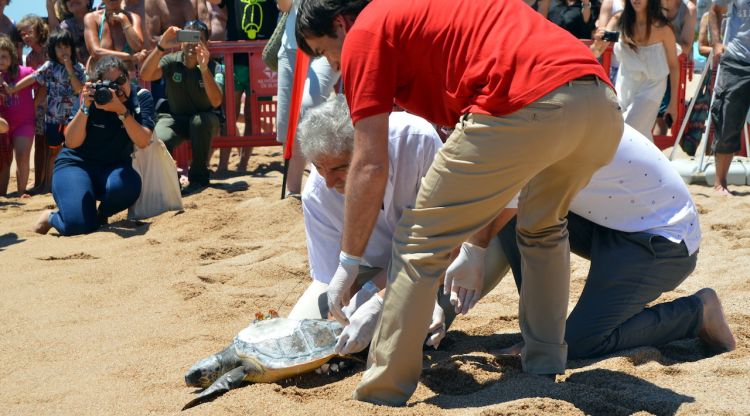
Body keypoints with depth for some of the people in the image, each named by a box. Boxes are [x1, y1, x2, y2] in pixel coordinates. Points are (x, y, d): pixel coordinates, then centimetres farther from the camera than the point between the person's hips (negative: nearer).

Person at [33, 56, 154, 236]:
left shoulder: (141, 98, -8)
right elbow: (71, 142, -18)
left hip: (114, 167, 2)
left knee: (128, 185, -36)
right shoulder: (92, 97, -11)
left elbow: (143, 141, -21)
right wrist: (84, 108, -30)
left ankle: (100, 215, 0)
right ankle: (52, 217, 13)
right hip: (76, 164, -2)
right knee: (79, 225, -26)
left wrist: (122, 111, -32)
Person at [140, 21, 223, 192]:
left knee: (200, 120, -38)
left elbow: (216, 102, -29)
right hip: (175, 118, 0)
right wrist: (161, 46, -41)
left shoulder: (213, 67, -11)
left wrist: (204, 68, -43)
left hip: (204, 120, 0)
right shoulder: (172, 61, -8)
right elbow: (145, 75, -27)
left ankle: (199, 176, -17)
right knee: (160, 140, -34)